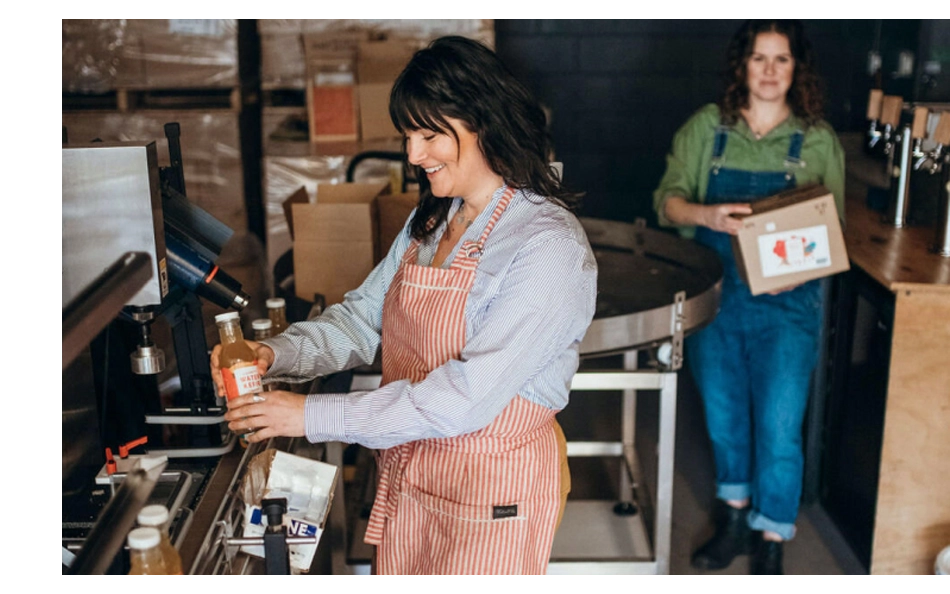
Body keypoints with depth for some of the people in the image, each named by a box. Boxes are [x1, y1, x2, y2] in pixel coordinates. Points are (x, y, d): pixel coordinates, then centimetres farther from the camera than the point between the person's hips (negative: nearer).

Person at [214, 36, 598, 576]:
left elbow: (468, 396, -28)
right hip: (409, 473, 7)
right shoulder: (432, 220, 5)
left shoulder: (551, 247, -22)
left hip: (493, 490, -7)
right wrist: (276, 355, -13)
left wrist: (314, 416, -26)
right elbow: (363, 317, 6)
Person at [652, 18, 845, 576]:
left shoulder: (819, 141, -1)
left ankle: (771, 545, 18)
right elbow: (668, 199, -4)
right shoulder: (706, 127, 1)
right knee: (724, 415, 15)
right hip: (714, 297, 2)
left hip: (787, 305, -2)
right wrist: (708, 215, -25)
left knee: (779, 427, -1)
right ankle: (735, 520, 37)